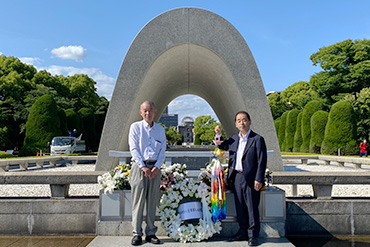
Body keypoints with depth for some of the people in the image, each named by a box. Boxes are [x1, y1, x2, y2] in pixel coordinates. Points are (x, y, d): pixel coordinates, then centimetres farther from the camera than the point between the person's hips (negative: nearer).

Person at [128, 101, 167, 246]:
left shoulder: (160, 129, 13)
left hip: (155, 167, 3)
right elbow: (133, 148, -2)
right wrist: (143, 167, -12)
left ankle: (150, 233, 13)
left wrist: (156, 167, -7)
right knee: (138, 201, -3)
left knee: (152, 201, 4)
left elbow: (162, 150, 8)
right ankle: (137, 233, 5)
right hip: (139, 165, -2)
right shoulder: (135, 127, 5)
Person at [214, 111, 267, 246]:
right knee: (240, 207, 13)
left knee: (252, 207, 1)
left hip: (250, 179, -5)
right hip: (236, 178, 6)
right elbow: (223, 146, 30)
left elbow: (262, 161, -9)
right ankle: (243, 232, 25)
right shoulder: (233, 138, 12)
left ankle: (253, 235, 13)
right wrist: (219, 141, 6)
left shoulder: (257, 139, -5)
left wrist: (258, 179, -16)